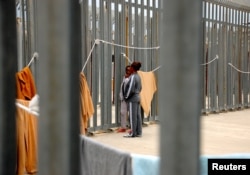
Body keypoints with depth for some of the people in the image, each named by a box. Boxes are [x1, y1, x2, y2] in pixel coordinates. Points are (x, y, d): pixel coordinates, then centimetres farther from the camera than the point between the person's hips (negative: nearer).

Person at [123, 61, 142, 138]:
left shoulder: (132, 77, -17)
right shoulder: (138, 76, 11)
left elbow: (130, 89, -19)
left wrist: (126, 97, -7)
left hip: (132, 99, -9)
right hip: (138, 97, 9)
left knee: (133, 116, -3)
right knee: (138, 116, 10)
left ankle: (133, 133, 2)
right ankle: (138, 132, 15)